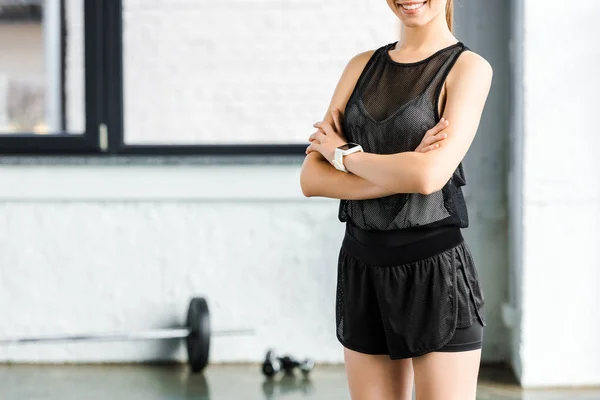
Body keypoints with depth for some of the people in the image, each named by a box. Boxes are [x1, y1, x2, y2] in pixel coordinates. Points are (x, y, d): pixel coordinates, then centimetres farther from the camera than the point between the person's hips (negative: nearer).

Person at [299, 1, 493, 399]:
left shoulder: (468, 67, -4)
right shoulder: (363, 66, 9)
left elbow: (429, 175, -19)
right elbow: (312, 178, 0)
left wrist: (344, 154, -5)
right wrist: (403, 175, -14)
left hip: (436, 271, -4)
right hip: (363, 270, 5)